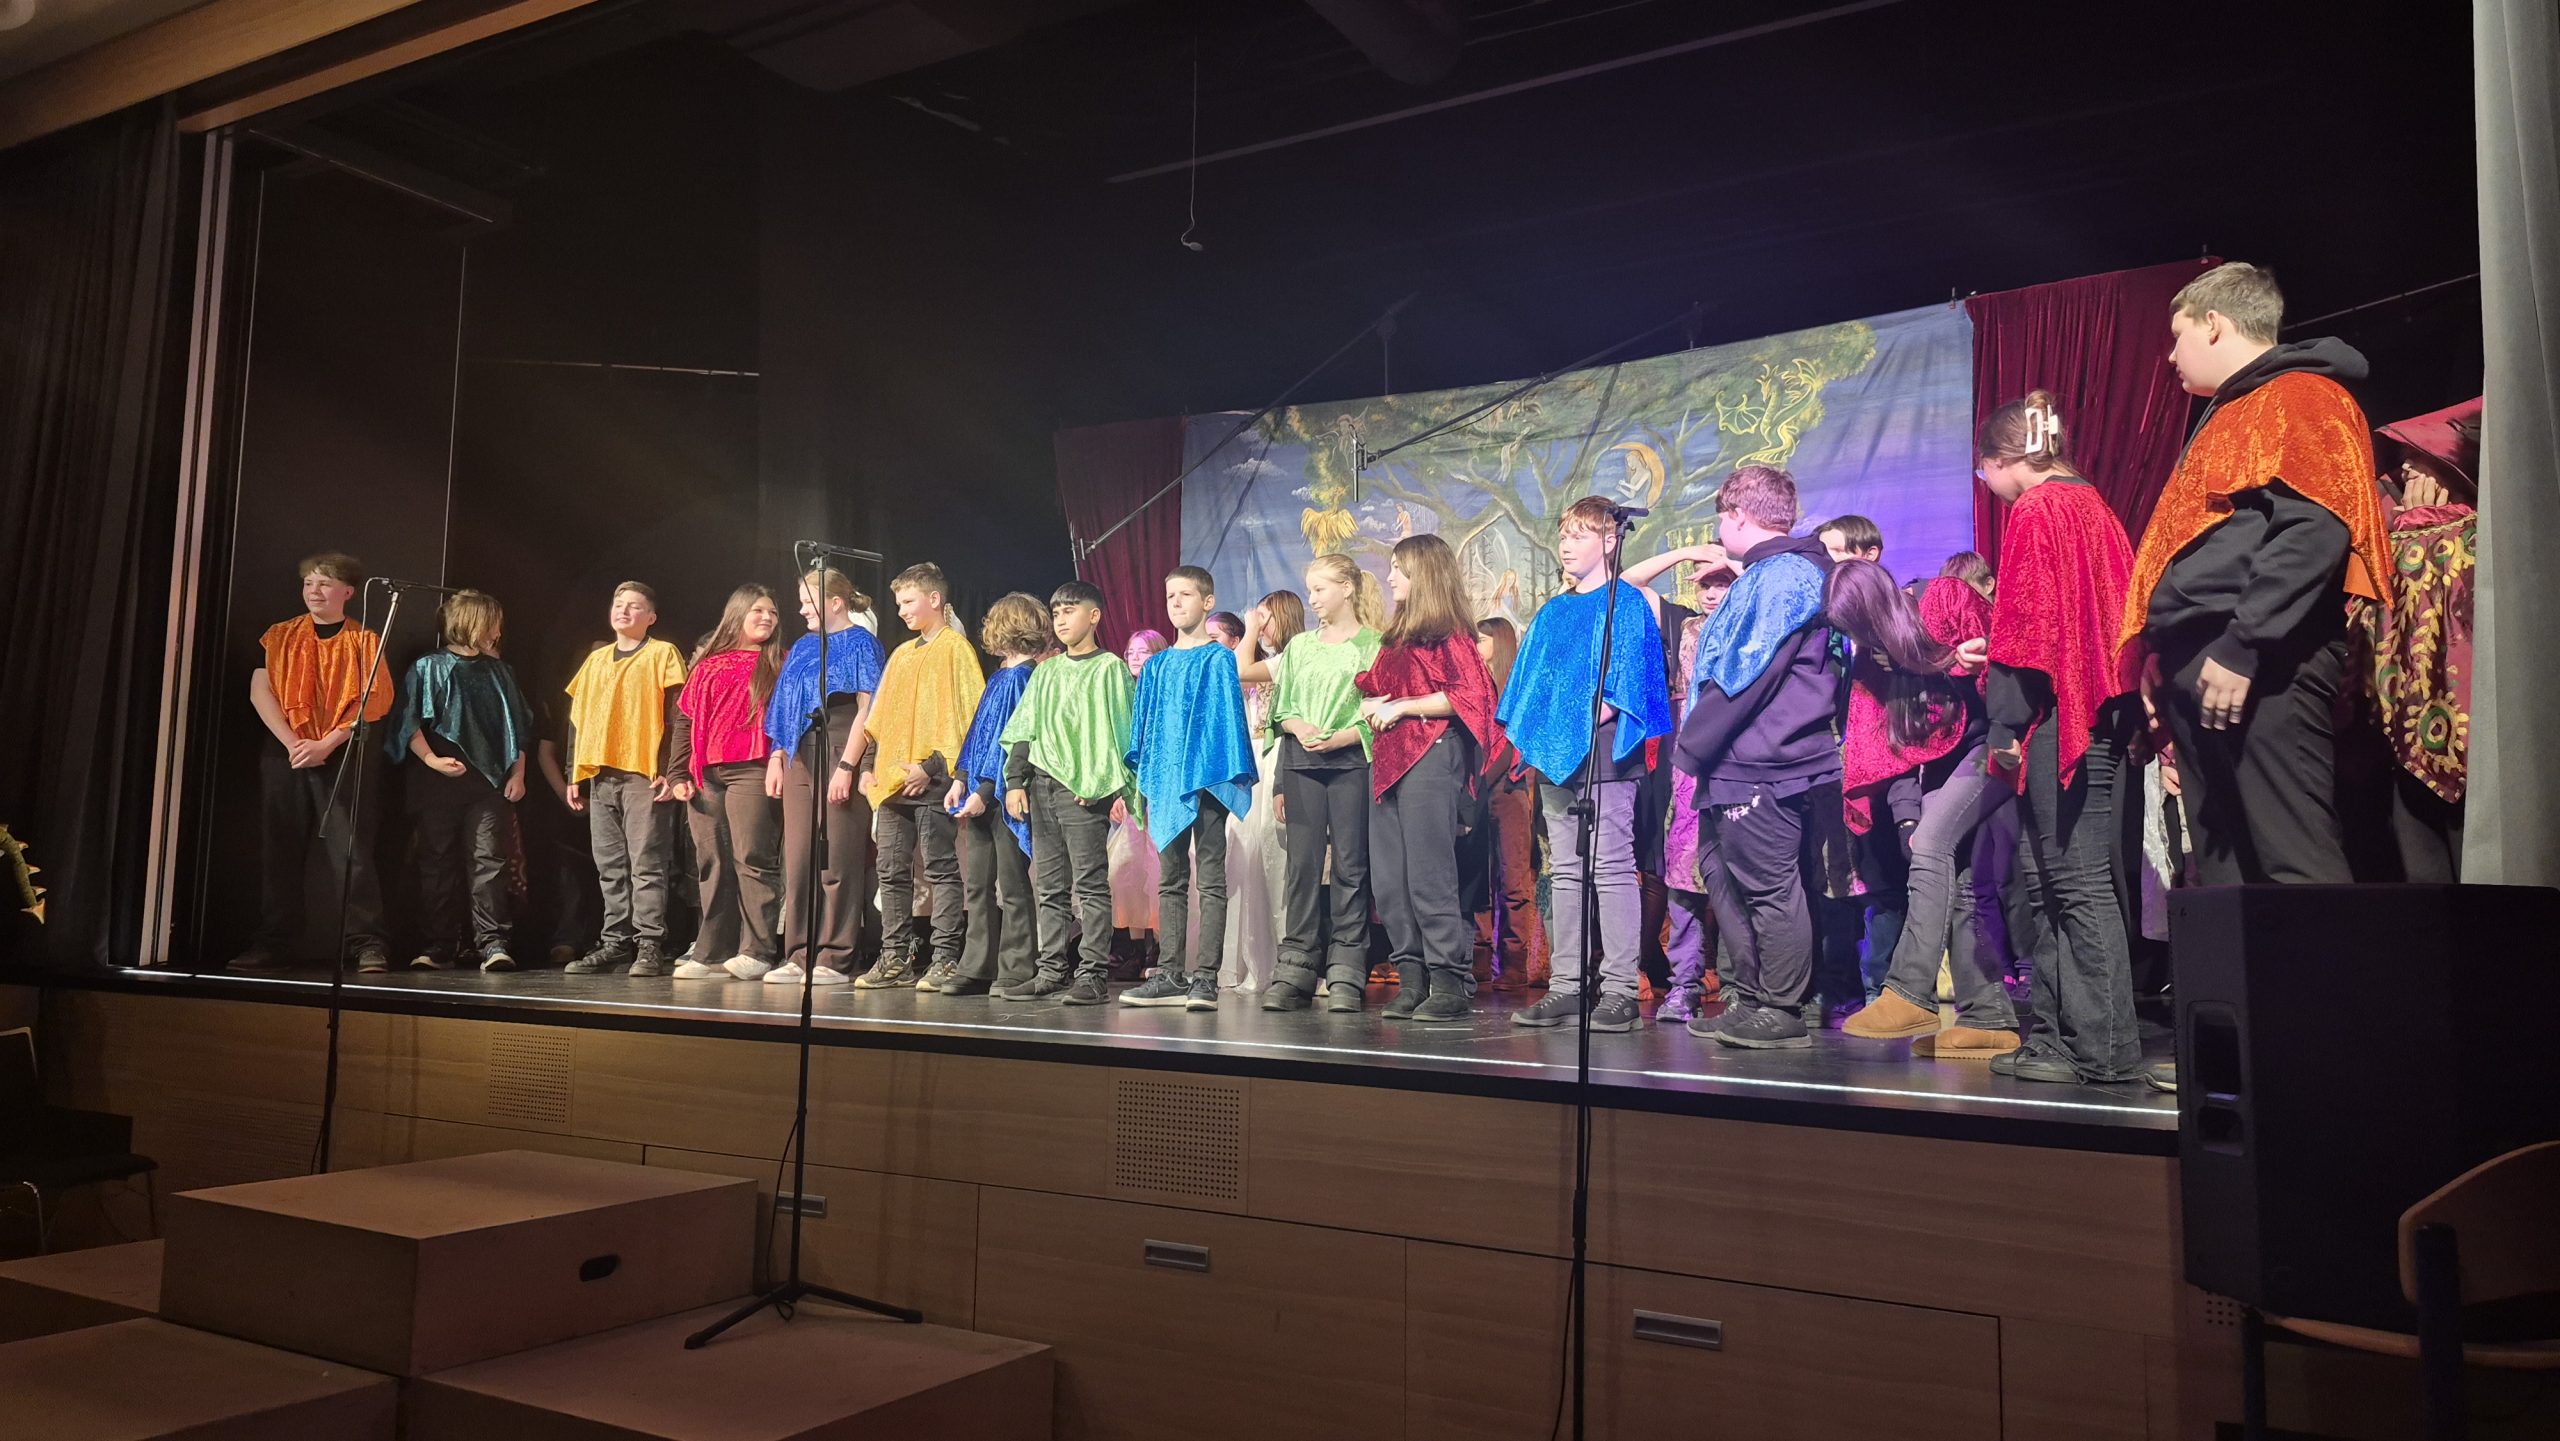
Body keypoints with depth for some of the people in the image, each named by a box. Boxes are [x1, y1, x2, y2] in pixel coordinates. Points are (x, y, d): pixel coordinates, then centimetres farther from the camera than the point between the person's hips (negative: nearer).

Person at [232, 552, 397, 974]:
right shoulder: (279, 637, 12)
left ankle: (367, 943, -10)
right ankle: (271, 944, 8)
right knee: (280, 851, 3)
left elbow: (370, 703, -4)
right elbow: (260, 692, 3)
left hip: (346, 756, -3)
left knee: (351, 851, -9)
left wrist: (326, 745, -15)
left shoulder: (364, 642, 5)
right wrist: (293, 743, -10)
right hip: (285, 754, 3)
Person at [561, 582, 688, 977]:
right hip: (600, 775, 6)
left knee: (646, 864, -8)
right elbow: (577, 718, 21)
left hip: (644, 774, -6)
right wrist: (574, 774, 15)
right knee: (610, 868, 8)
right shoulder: (596, 659, 20)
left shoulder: (662, 655, 2)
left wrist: (671, 770, -14)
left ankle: (650, 946, -7)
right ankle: (615, 943, 12)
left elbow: (676, 715, -5)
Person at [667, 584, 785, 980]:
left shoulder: (778, 665, 8)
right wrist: (678, 773, 8)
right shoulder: (706, 666, 18)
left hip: (751, 772, -4)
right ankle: (713, 954, 9)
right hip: (704, 777, 5)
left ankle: (757, 951, -8)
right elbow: (685, 720, 16)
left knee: (751, 858, -10)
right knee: (711, 865, 5)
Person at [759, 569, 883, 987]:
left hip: (839, 757, -7)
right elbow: (787, 707, 21)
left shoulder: (859, 643, -1)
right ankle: (799, 956, 10)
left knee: (836, 863, -5)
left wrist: (846, 766, -17)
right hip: (800, 760, 7)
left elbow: (867, 711, -9)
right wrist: (777, 756, 9)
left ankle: (833, 960, -1)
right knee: (798, 862, 5)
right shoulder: (803, 647, 20)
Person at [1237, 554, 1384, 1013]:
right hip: (1302, 762, 4)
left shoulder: (1372, 644, 2)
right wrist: (1299, 728, -8)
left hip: (1351, 763, -4)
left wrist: (1342, 737, -17)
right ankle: (1295, 971, 4)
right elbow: (1282, 709, 12)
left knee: (1349, 865, -2)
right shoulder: (1300, 645, 16)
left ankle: (1346, 974, 2)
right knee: (1303, 865, 2)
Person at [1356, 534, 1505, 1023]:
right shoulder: (1395, 638, 22)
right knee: (1390, 880, 5)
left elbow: (1468, 695, -14)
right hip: (1387, 759, 9)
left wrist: (1401, 706, -11)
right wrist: (1370, 706, 8)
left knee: (1428, 875, -10)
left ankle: (1452, 984, -5)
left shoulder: (1448, 633, -4)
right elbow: (1373, 690, 31)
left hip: (1431, 757, -9)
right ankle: (1412, 979, 10)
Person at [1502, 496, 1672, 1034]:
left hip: (1604, 753, -7)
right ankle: (1566, 985, 10)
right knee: (1564, 871, 7)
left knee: (1612, 868, -7)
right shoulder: (1551, 615, 19)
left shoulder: (1628, 603, 1)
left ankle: (1620, 989, -4)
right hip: (1555, 754, 7)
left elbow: (1632, 673, -6)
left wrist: (1603, 713, -18)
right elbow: (1531, 680, 21)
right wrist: (1528, 735, 11)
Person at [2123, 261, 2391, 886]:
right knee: (2223, 871, 8)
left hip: (2258, 666, -10)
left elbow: (2313, 529, -16)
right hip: (2197, 666, 10)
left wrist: (2244, 647, -22)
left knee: (2294, 866, -14)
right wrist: (2163, 651, 19)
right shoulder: (2229, 415, 28)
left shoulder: (2301, 398, -1)